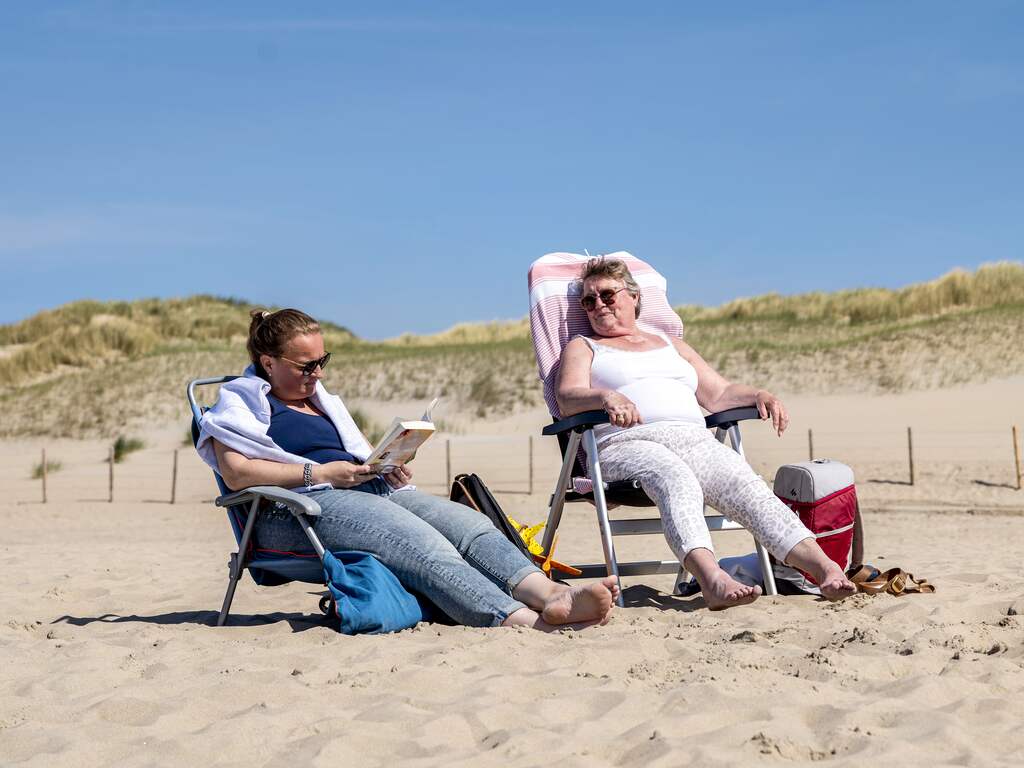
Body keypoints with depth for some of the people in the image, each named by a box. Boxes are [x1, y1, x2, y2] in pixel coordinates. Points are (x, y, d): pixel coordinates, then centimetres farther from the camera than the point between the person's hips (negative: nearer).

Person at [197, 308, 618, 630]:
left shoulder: (323, 401, 32)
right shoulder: (242, 399, 9)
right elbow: (235, 472, -7)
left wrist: (390, 469, 7)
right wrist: (320, 474, -12)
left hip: (371, 488, 8)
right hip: (300, 506, -8)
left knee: (468, 522, -19)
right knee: (423, 544, -32)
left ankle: (548, 592, -44)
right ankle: (523, 620, -51)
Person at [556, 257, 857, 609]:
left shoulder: (670, 345, 33)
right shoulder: (582, 348, 21)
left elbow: (719, 393, 27)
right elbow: (568, 397, 0)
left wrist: (759, 395, 5)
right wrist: (606, 397, -23)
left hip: (694, 441, 4)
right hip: (626, 444, -4)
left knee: (747, 486, -26)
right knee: (676, 479, -39)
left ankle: (824, 567, -45)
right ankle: (712, 579, -60)